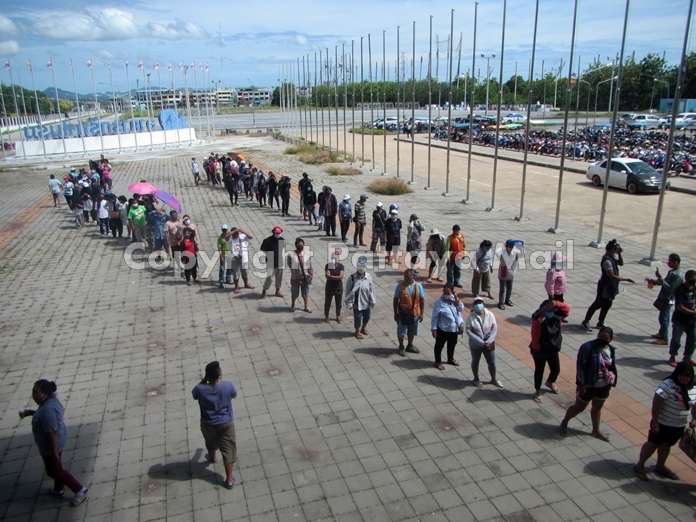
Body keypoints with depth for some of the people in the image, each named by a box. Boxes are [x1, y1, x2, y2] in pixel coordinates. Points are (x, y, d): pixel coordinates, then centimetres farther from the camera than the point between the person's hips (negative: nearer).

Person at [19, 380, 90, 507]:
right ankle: (59, 490, 48)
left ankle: (80, 491, 13)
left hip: (50, 445, -9)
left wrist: (54, 452, -23)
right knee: (57, 467, 27)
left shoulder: (47, 409, -34)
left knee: (54, 471, 8)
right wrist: (29, 412, 8)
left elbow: (52, 433, -30)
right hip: (57, 441, 9)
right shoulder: (52, 399, -5)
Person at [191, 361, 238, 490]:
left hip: (208, 424, 2)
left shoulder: (200, 389, -27)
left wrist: (203, 381, -7)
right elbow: (234, 395, -2)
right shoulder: (228, 386, -26)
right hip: (226, 423, -1)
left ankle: (212, 457, 62)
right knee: (229, 450, 13)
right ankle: (229, 480, 20)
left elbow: (194, 394, 0)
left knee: (211, 444, 33)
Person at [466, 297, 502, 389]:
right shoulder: (471, 317, -18)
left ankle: (494, 379, 38)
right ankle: (476, 379, 40)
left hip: (489, 344, 2)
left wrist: (488, 341, -19)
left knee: (492, 362, 14)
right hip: (475, 345, -2)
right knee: (475, 361, 18)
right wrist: (480, 342, -23)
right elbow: (468, 331, -18)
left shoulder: (490, 314, -11)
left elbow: (494, 328, -8)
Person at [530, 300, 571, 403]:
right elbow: (535, 315, -49)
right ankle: (538, 391, 33)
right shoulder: (538, 320, -26)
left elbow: (567, 309, -9)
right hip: (539, 351, -6)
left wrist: (556, 303, -26)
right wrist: (549, 304, -44)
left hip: (553, 350, 6)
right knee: (539, 371, 12)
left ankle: (550, 383, 55)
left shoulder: (556, 317, -7)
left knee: (556, 369, 22)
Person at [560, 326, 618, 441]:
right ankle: (564, 423, 31)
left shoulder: (611, 350, -1)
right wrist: (581, 383, -24)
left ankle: (596, 431, 40)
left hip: (604, 386, 6)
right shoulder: (588, 347, -22)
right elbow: (581, 366, -23)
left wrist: (612, 381, 12)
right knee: (579, 407, 10)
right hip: (588, 385, -6)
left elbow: (612, 367, 12)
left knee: (597, 408, 22)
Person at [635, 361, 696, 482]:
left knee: (666, 445, 22)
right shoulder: (668, 385, -25)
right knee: (653, 444, 7)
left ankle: (660, 467, 42)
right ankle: (640, 465, 24)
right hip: (662, 423, -6)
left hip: (680, 426, 6)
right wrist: (655, 422, -22)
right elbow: (656, 403, -24)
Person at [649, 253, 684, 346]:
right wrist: (654, 281, 3)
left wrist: (660, 278, -30)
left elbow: (670, 288, -27)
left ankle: (664, 339, 3)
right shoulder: (672, 271, 7)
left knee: (663, 318, -4)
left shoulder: (678, 275, -23)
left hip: (668, 300, -10)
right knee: (663, 317, 20)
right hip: (664, 298, 10)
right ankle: (661, 333, 34)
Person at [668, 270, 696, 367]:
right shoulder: (680, 290, -20)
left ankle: (687, 357, 32)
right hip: (680, 320, -6)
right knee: (676, 339, 7)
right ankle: (672, 357, 26)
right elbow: (680, 307, -22)